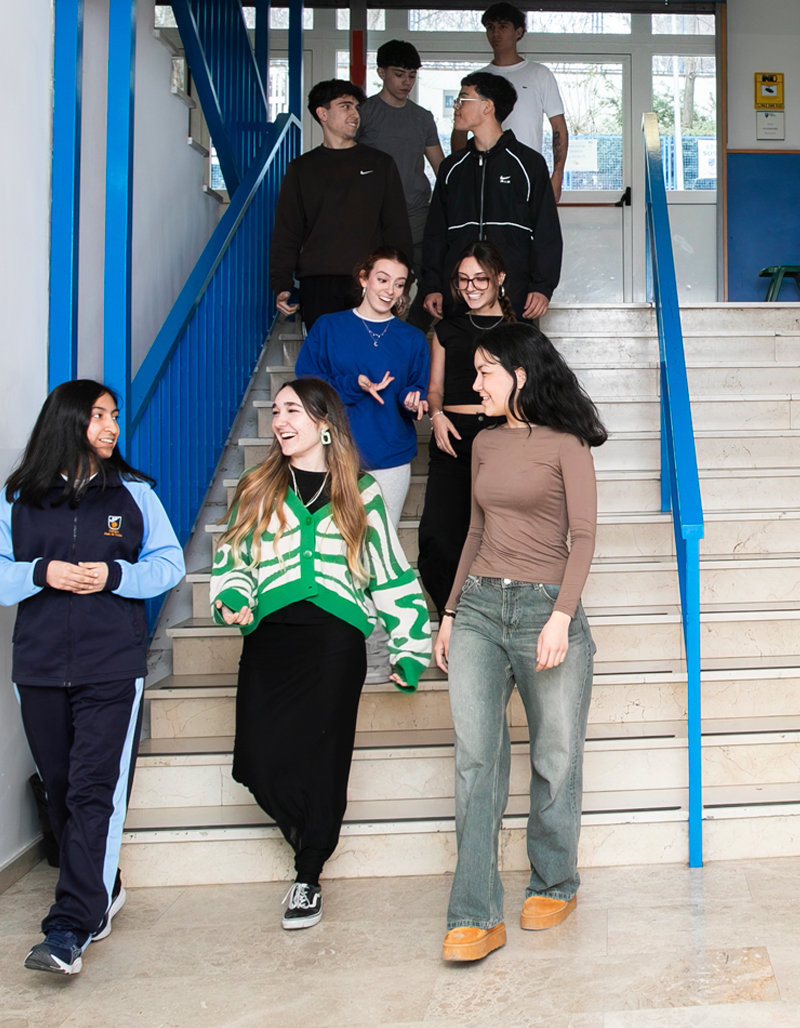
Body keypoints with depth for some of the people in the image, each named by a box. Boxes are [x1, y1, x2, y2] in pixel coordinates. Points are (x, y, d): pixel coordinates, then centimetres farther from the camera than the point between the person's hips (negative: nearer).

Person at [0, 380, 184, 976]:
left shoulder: (134, 492, 7)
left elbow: (169, 563, 5)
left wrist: (114, 575, -10)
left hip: (113, 666, -2)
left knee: (95, 790, -9)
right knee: (60, 789, 10)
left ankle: (70, 928, -7)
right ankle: (101, 893, 29)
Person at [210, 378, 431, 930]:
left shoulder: (360, 493, 11)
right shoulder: (259, 490, 16)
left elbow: (394, 574, 12)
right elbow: (234, 560, 17)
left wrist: (409, 650, 7)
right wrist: (233, 598, -6)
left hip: (335, 639, -2)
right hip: (269, 637, 2)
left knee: (321, 758, -3)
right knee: (258, 760, -8)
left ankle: (309, 878, 18)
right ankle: (315, 834, 23)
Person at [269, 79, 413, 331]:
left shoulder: (380, 163, 15)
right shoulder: (301, 168, 15)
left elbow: (397, 228, 12)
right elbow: (287, 232, 11)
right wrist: (281, 284, -2)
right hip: (317, 285, 0)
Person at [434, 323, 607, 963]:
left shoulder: (565, 444, -1)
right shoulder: (485, 443, 15)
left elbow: (583, 536, -6)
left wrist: (561, 617, -17)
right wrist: (450, 612, 15)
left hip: (545, 606, -4)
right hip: (478, 608, 4)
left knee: (555, 760, 6)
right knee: (476, 760, -3)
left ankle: (554, 886, 27)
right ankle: (476, 918, 1)